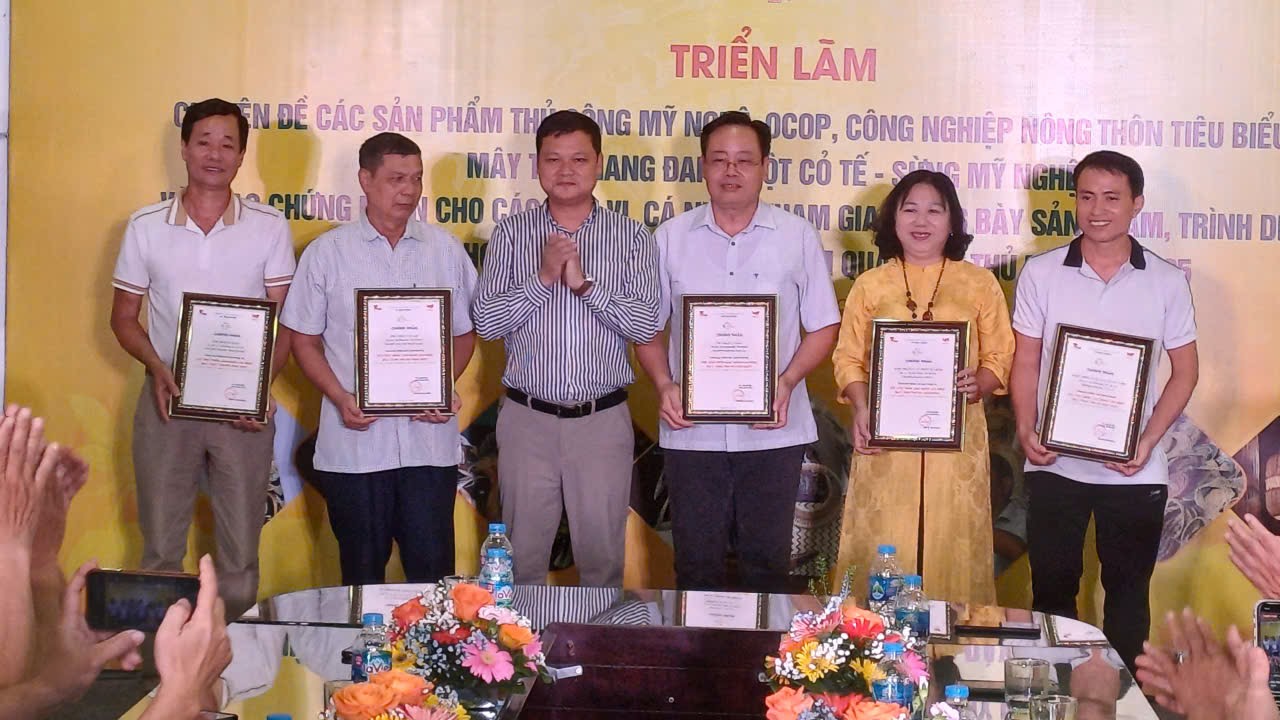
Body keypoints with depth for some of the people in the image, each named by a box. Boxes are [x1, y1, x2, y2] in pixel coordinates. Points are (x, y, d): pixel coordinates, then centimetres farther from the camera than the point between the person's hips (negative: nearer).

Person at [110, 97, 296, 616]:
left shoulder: (269, 228, 1)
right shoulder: (146, 227, 3)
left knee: (240, 549, 6)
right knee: (161, 545, 7)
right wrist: (158, 368, -11)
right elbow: (123, 317, 7)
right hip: (167, 399, 1)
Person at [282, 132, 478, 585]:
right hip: (355, 441, -1)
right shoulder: (327, 252, 2)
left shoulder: (446, 250, 7)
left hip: (430, 441, 1)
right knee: (362, 573, 9)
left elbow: (464, 333, 12)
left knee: (432, 570, 2)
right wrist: (341, 399, -11)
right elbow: (305, 340, 5)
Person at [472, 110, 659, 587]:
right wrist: (543, 278, -15)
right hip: (528, 418, 1)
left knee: (603, 557, 8)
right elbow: (485, 322, -4)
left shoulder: (632, 238, 2)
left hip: (603, 420, 0)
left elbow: (646, 325, -7)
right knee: (522, 560, 9)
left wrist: (584, 283, -16)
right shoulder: (511, 234, 3)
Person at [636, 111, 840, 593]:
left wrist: (787, 382, -12)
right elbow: (648, 326, 9)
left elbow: (823, 326, 4)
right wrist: (664, 385, -9)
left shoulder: (797, 237, 3)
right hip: (691, 431, 1)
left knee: (767, 562, 7)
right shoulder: (671, 238, 6)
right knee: (696, 565, 8)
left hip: (773, 431, -1)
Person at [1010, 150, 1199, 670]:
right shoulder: (1041, 273, 0)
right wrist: (1026, 431, -13)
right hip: (1055, 466, 0)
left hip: (1136, 471, 0)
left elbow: (1184, 371, 4)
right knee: (1052, 591, 9)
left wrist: (1148, 441, -9)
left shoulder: (1167, 282, 0)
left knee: (1128, 595, 10)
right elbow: (1026, 363, 3)